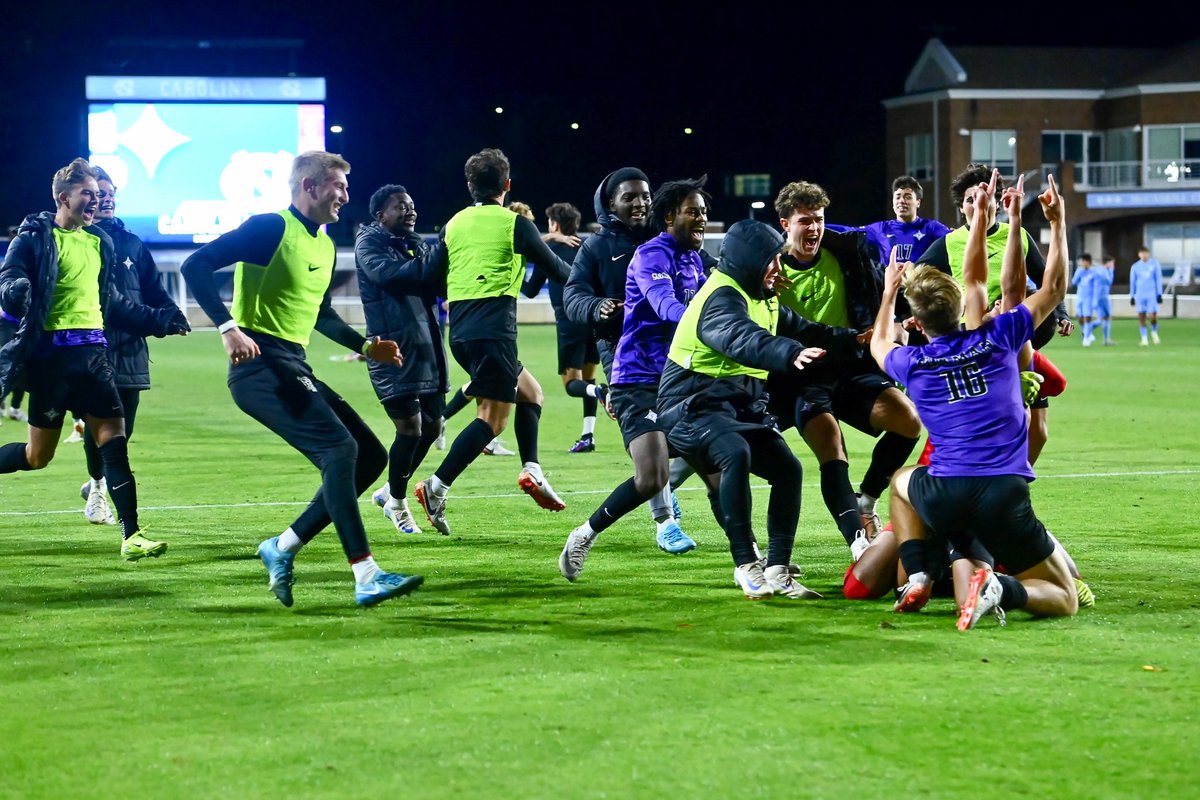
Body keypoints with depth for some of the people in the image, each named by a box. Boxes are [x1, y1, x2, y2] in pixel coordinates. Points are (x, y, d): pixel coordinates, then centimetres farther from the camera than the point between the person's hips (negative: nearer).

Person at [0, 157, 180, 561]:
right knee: (38, 455, -1)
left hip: (92, 352, 6)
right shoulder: (35, 237, -4)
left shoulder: (99, 242, 16)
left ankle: (131, 535, -5)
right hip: (52, 353, -6)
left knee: (114, 438, -5)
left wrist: (157, 321, 26)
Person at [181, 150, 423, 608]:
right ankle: (366, 578, -24)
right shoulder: (271, 228, -9)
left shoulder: (325, 246, 17)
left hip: (295, 369, 9)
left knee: (370, 457, 5)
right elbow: (196, 266, -16)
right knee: (340, 448, -22)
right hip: (260, 365, -9)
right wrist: (228, 328, -25)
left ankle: (284, 547, 12)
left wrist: (365, 346, 22)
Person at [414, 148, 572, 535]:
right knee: (494, 416, -8)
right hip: (494, 328, -7)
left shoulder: (453, 225, 13)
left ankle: (531, 470, 8)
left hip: (460, 329, 7)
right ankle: (437, 486, -19)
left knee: (530, 391, 20)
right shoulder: (515, 224, -1)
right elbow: (555, 268, 9)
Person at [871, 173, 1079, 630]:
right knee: (1064, 600, 8)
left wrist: (889, 292, 45)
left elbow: (879, 344, 34)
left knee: (902, 481, 38)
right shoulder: (997, 342, 3)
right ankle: (1002, 591, -25)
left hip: (944, 499, 2)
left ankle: (917, 580, 15)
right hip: (1006, 498, -2)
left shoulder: (912, 365, 6)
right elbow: (1054, 288, 18)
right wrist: (1057, 223, 23)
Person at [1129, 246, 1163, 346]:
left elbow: (1158, 279, 3)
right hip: (1140, 295, 1)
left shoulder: (1155, 264, 2)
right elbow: (1132, 282, 11)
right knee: (1141, 317, -3)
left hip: (1152, 294, -1)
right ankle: (1144, 338, 5)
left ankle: (1154, 332, 22)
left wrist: (1159, 294, -1)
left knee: (1153, 316, -7)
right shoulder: (1135, 266, 5)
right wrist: (1132, 296, 9)